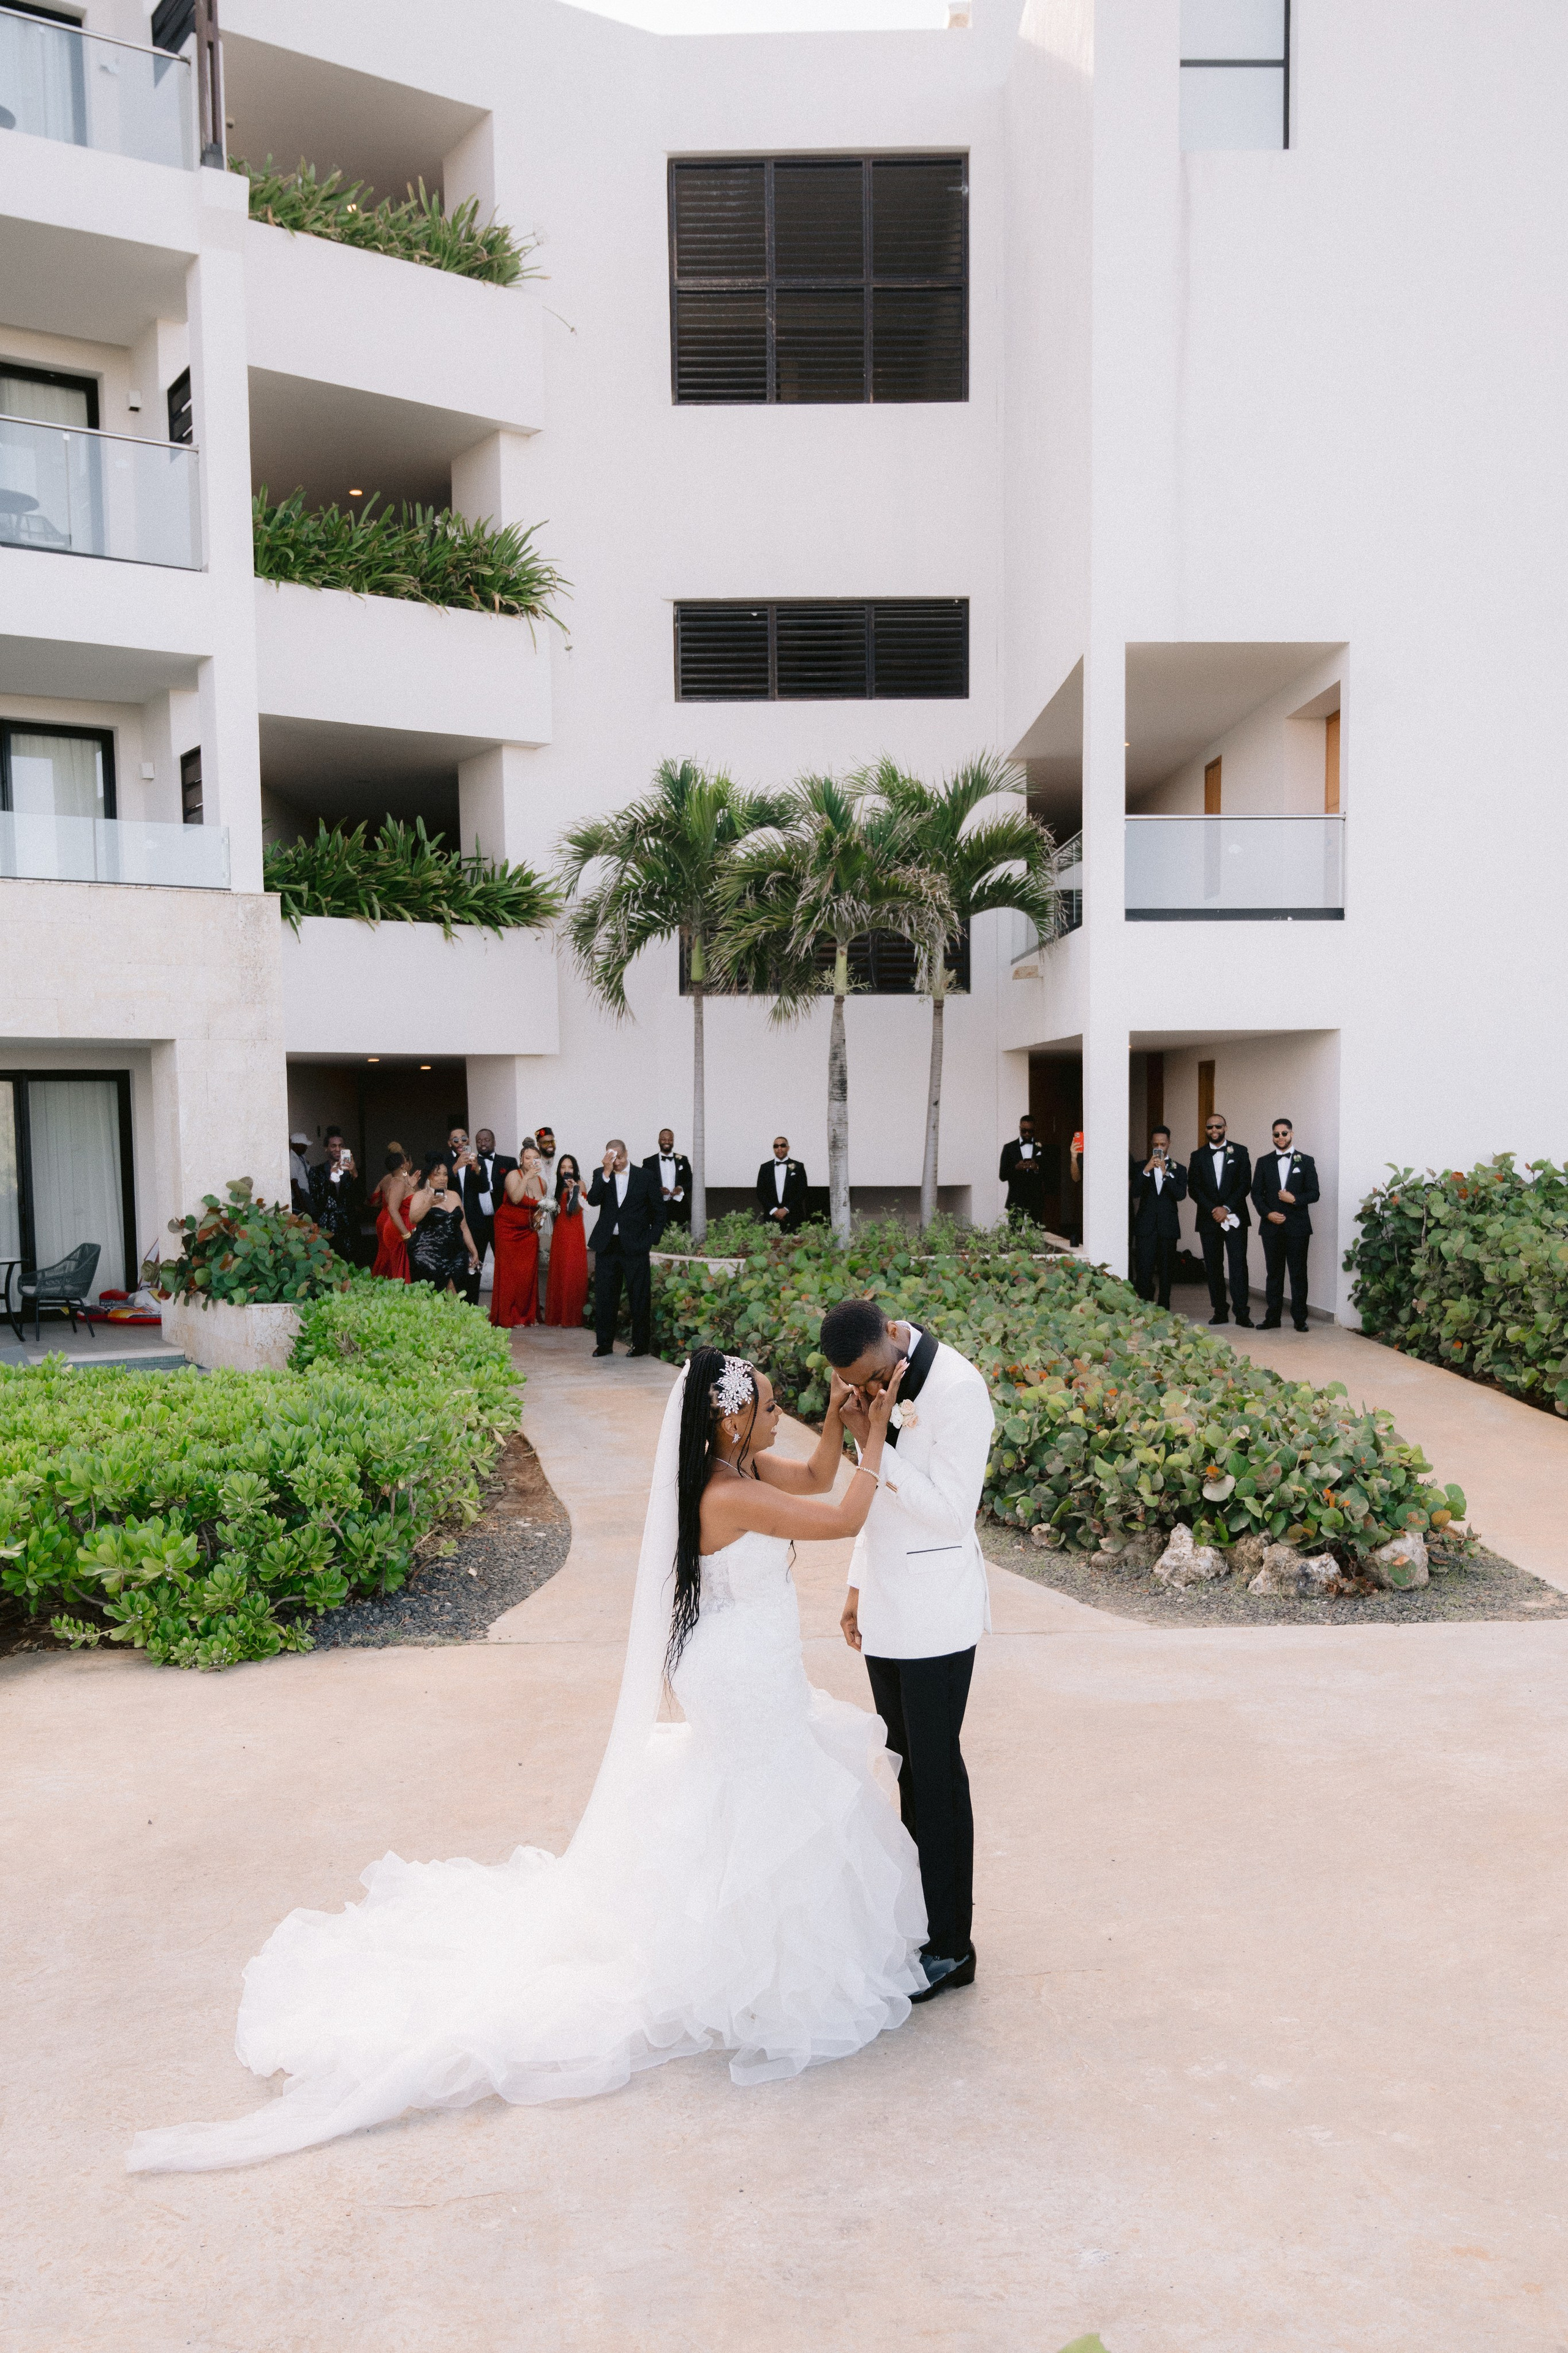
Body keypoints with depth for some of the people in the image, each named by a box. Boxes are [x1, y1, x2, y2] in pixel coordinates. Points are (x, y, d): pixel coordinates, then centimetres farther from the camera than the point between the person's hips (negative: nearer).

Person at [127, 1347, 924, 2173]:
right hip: (747, 1694, -10)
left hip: (752, 1686, 10)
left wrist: (840, 1415, -2)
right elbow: (845, 1517, -26)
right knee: (763, 1828, 4)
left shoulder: (744, 1469, 0)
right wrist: (876, 1432, -15)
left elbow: (815, 1478, 14)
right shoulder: (730, 1496, -28)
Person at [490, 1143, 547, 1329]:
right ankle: (507, 1317, 2)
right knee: (509, 1271, -4)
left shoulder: (541, 1180, 5)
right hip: (508, 1228, -5)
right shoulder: (514, 1175, -12)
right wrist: (527, 1177, -31)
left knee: (529, 1271, 0)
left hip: (529, 1230, 5)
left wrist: (540, 1215, 2)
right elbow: (515, 1198, -29)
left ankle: (527, 1315, 10)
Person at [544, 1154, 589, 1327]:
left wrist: (574, 1190, -24)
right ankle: (559, 1315, 12)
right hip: (560, 1232, 6)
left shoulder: (579, 1184, -2)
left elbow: (577, 1209, -15)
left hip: (574, 1232, -6)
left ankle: (574, 1318, -4)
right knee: (558, 1273, 6)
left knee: (573, 1273, -7)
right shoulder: (560, 1187, 17)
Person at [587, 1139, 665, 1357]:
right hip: (607, 1245, 2)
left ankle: (641, 1344, 11)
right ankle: (604, 1344, 15)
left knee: (639, 1297, 2)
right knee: (604, 1297, 6)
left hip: (635, 1246, -2)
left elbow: (659, 1211, 6)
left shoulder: (644, 1176, 1)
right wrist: (606, 1172, -18)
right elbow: (593, 1200, -12)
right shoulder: (600, 1174, 6)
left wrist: (652, 1239, -1)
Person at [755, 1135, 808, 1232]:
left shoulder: (798, 1167, 8)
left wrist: (786, 1209, -7)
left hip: (793, 1218, -1)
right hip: (771, 1217, 1)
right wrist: (774, 1210, -5)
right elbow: (760, 1192, 8)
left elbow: (802, 1191, 3)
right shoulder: (765, 1167, 12)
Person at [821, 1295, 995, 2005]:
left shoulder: (958, 1388, -21)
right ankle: (920, 1911, 29)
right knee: (906, 1763, 15)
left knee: (934, 1772, 2)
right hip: (886, 1604, 7)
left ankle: (950, 1946, 16)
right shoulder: (874, 1381, 3)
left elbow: (952, 1512, -22)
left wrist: (875, 1445, -25)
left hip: (936, 1612, -7)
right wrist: (857, 1586, 16)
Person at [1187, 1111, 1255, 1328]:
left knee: (1238, 1265, -9)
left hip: (1235, 1217, -2)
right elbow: (1194, 1188, 2)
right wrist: (1213, 1210, -10)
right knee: (1213, 1267, 4)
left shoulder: (1240, 1152, 4)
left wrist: (1227, 1208, -12)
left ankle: (1242, 1312, -10)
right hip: (1208, 1219, 2)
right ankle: (1220, 1312, 9)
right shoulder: (1198, 1156, 9)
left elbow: (1245, 1184, -2)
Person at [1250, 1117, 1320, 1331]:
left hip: (1297, 1227, -2)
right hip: (1272, 1226, 2)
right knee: (1274, 1273, 6)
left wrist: (1295, 1199, -16)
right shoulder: (1264, 1162, 10)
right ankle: (1273, 1318, 9)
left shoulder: (1306, 1161, 5)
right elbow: (1256, 1193, 8)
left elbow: (1314, 1193, 1)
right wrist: (1267, 1214, -7)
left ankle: (1300, 1319, 5)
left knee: (1298, 1273, 0)